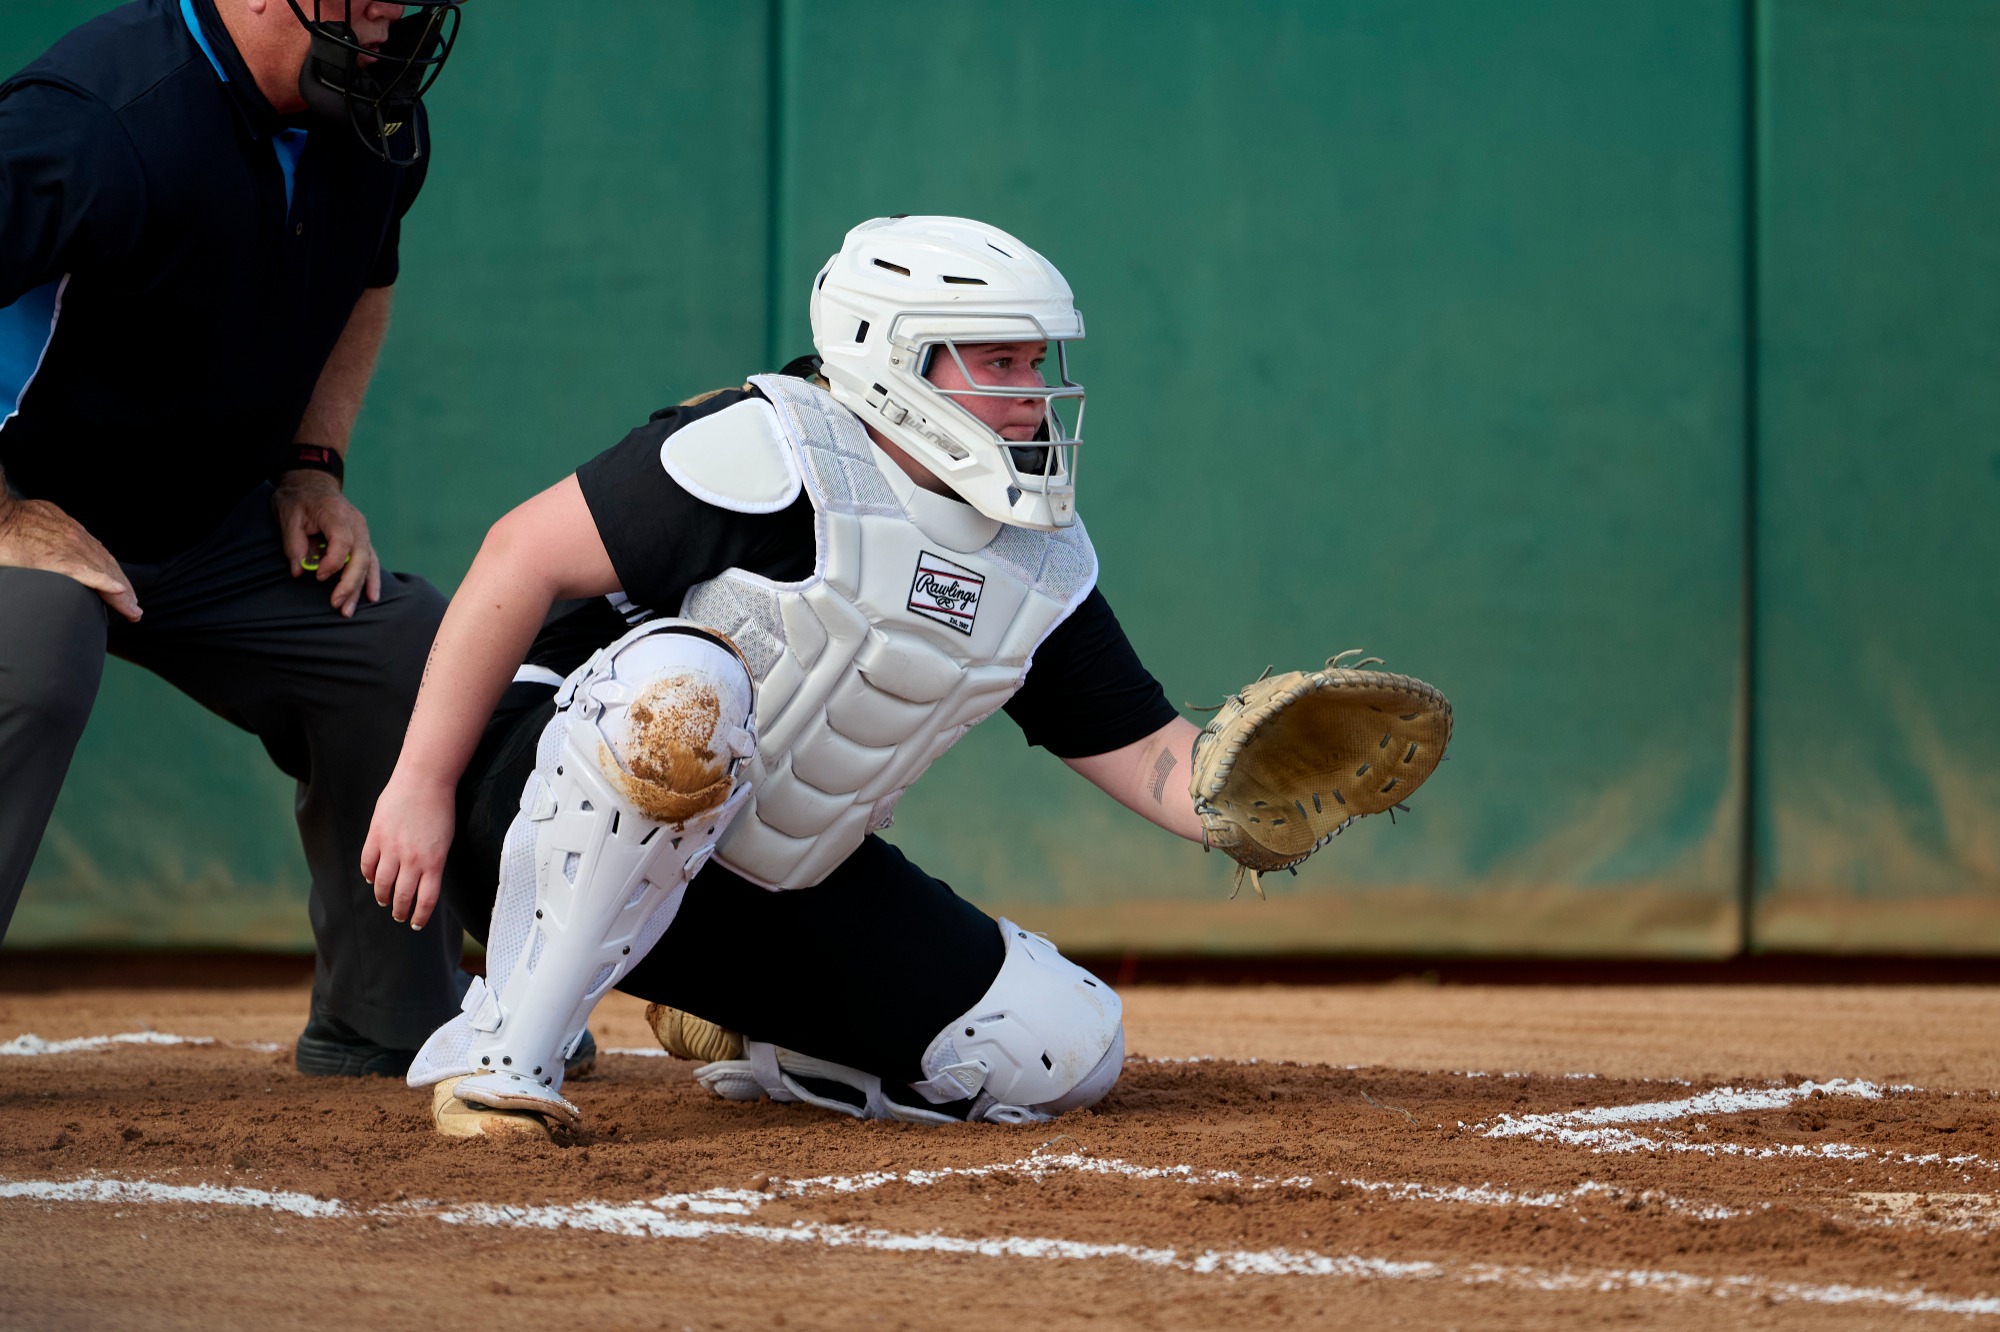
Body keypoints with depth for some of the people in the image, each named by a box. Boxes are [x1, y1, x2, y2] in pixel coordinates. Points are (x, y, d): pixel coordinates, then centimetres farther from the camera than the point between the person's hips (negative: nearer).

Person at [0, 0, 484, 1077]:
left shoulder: (378, 128, -5)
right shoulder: (111, 125, -32)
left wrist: (313, 465, 6)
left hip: (216, 532, 8)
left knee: (423, 654, 1)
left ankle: (386, 1028, 18)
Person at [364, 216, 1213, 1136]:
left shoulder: (1045, 567, 3)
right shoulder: (776, 453, -19)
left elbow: (1146, 756, 4)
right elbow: (524, 556, -21)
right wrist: (422, 785, -23)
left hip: (784, 889, 7)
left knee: (1068, 1051, -4)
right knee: (684, 687, -40)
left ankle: (753, 1042, 18)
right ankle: (503, 1050, -29)